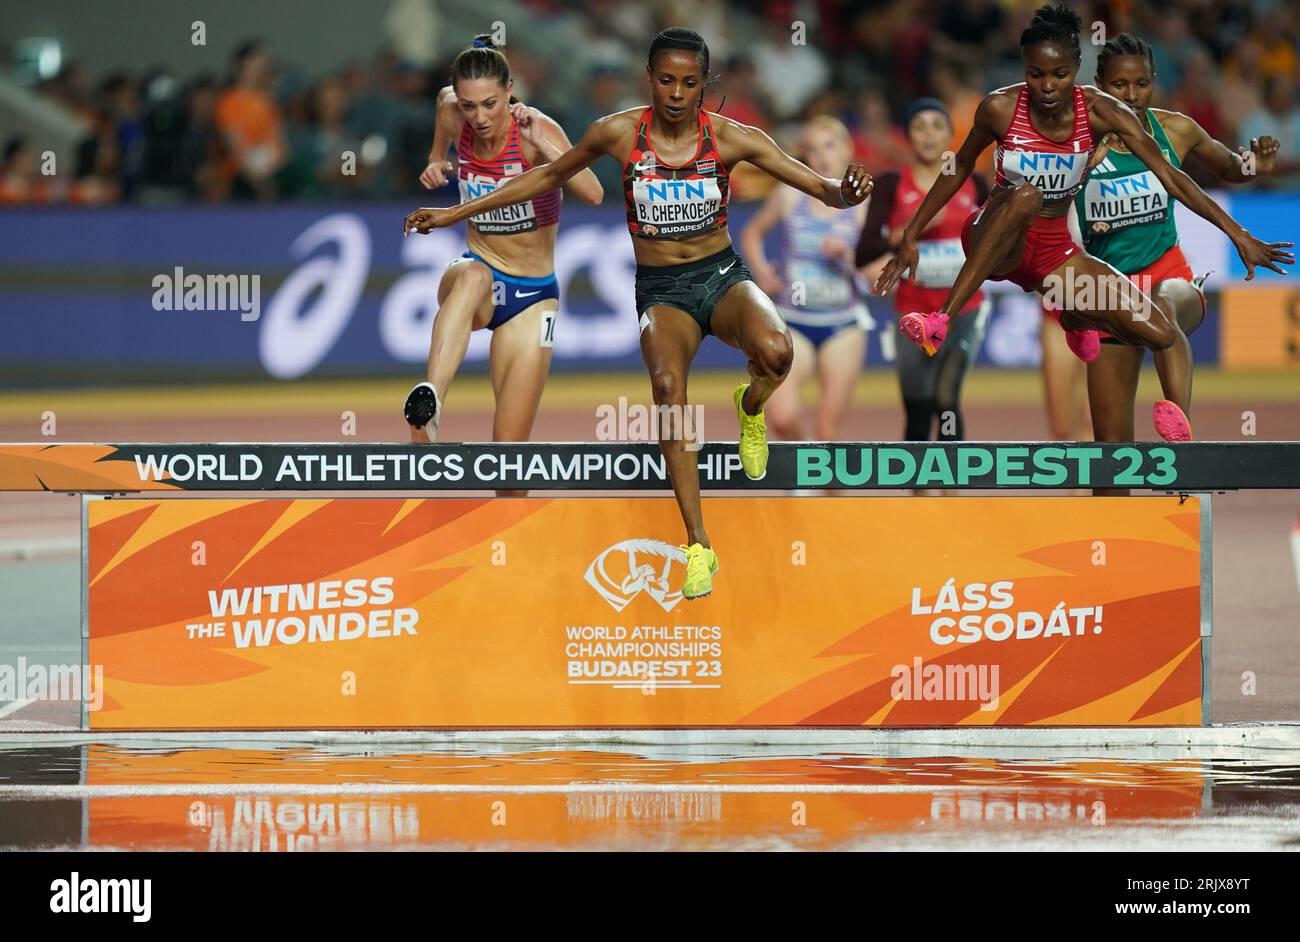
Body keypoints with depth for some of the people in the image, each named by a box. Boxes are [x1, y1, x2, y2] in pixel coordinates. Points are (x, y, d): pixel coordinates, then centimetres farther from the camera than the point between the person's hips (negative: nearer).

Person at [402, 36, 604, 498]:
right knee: (472, 277, -40)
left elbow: (593, 193, -34)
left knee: (510, 449, -8)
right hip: (479, 267, 2)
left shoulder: (536, 129, -18)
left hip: (532, 295, -1)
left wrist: (544, 144, -45)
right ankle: (428, 403, -58)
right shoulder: (452, 112, -7)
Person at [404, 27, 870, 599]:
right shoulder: (618, 134, -5)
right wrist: (455, 213, 12)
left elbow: (819, 187, -6)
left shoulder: (730, 138, -7)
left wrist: (844, 193, -31)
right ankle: (698, 546, -30)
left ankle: (751, 408, 6)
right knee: (668, 384, -34)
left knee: (774, 352, -35)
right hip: (661, 290, 0)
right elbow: (549, 177, 11)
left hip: (722, 276, 0)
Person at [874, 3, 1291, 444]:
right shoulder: (1000, 108, -14)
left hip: (1054, 253, 2)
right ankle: (939, 324, -43)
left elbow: (1168, 176, -11)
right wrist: (911, 236, 4)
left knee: (1162, 332, -15)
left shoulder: (1099, 111, -12)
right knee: (1024, 195, -41)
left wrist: (1238, 236, -13)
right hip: (991, 245, -2)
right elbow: (959, 170, 2)